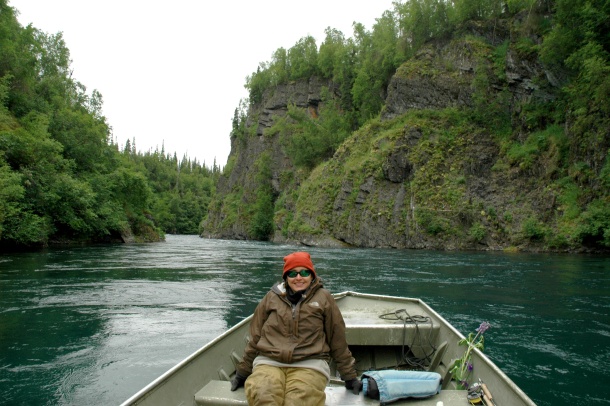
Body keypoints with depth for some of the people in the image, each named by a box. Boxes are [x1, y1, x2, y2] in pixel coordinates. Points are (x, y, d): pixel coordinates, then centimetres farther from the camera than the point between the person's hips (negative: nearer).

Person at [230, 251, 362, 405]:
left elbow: (338, 340, 11)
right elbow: (255, 337, 17)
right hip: (269, 362, 1)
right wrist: (243, 372, 20)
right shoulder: (272, 297, 11)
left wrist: (349, 375, 15)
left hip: (310, 365, -1)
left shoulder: (324, 298, 6)